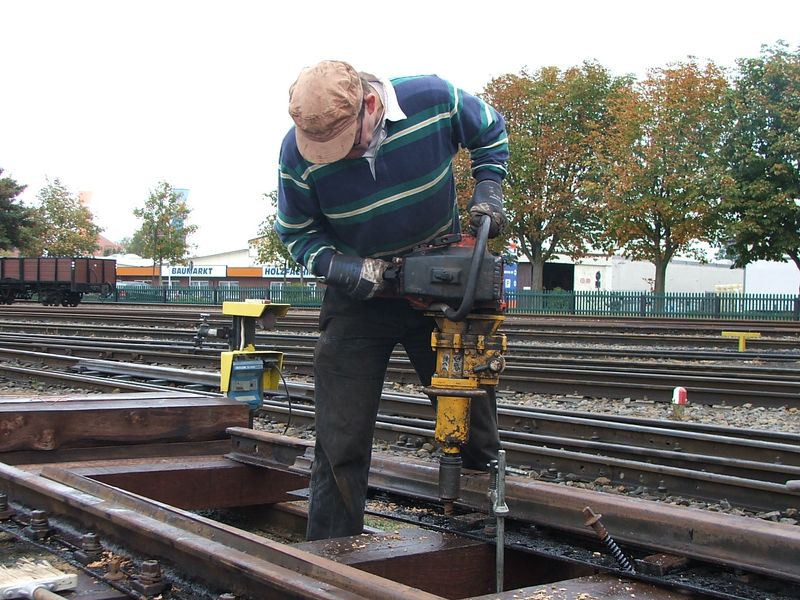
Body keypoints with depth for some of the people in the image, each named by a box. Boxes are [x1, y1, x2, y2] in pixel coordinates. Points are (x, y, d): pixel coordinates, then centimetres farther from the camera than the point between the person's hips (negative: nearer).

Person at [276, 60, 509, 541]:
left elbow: (491, 132, 3)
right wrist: (341, 266, -24)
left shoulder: (434, 99, -20)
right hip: (360, 299, -1)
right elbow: (297, 233, -5)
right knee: (341, 442, -2)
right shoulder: (298, 153, -21)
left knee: (473, 403, 8)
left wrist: (488, 190, -12)